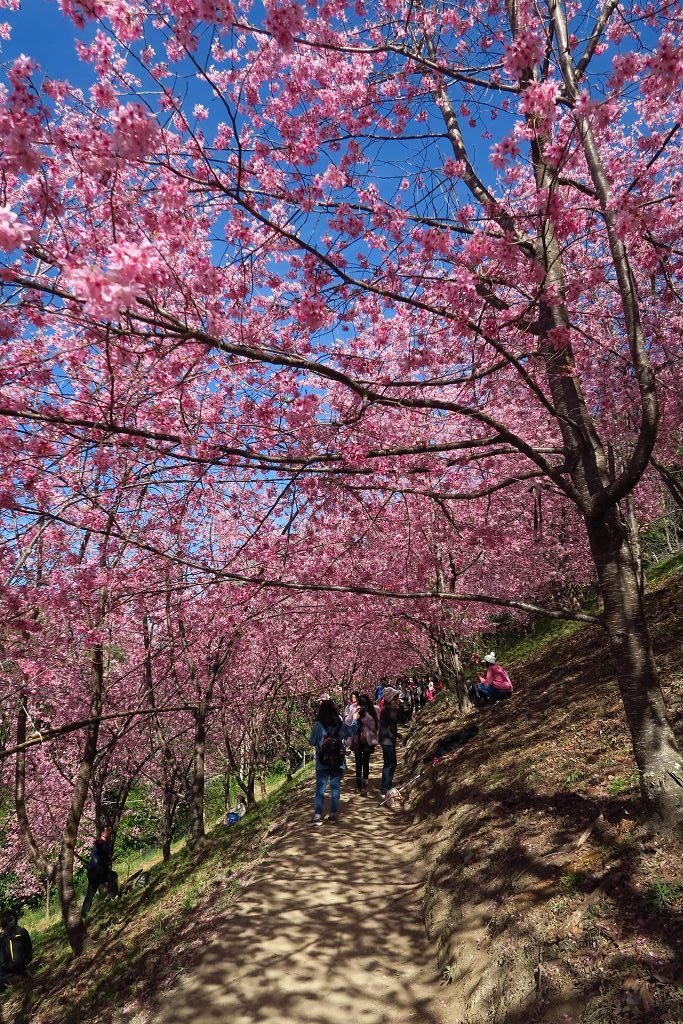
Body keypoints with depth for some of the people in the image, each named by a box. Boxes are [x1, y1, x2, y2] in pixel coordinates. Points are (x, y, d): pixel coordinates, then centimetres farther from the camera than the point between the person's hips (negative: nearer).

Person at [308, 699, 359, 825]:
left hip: (322, 762, -2)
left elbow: (312, 742, -4)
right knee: (335, 788, 11)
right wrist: (355, 719, 30)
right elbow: (352, 731, 15)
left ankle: (318, 816, 4)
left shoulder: (317, 725, -12)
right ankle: (333, 815, 15)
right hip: (338, 762, 2)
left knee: (320, 789, 5)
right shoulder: (340, 725, -3)